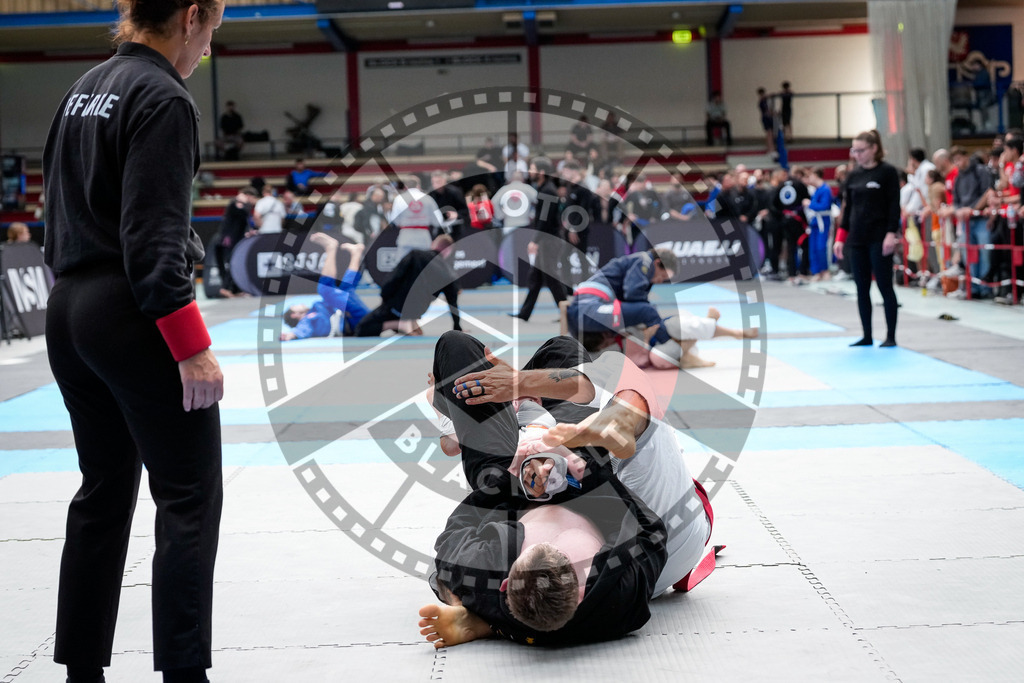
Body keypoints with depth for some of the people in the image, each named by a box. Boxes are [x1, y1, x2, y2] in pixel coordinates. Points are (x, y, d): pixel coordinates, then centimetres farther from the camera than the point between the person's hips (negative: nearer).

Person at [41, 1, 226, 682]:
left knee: (103, 491, 15)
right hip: (132, 318, -9)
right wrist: (193, 348, -18)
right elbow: (154, 238, -19)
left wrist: (77, 288, 20)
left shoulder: (84, 90, 14)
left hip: (69, 312, 9)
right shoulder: (164, 98, -13)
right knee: (189, 496, -2)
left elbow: (65, 211, 16)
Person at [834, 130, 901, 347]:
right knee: (861, 288, 6)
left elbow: (894, 205, -9)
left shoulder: (887, 172, -5)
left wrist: (891, 234, -17)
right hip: (857, 238, 6)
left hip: (879, 237, -6)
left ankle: (891, 336, 2)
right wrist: (840, 237, 7)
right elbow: (848, 208, 13)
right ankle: (867, 336, 13)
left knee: (885, 286, -3)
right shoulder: (853, 176, 10)